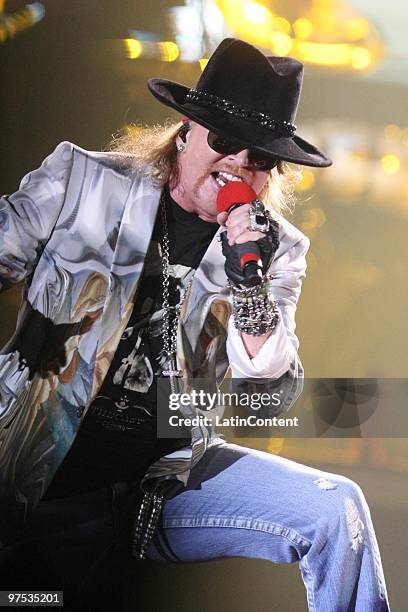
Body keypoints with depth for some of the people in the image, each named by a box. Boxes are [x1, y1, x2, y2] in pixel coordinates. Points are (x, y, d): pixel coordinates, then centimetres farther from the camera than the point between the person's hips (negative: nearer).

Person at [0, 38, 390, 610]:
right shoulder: (81, 180, -3)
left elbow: (271, 401, -3)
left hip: (171, 477, 2)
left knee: (337, 510, -17)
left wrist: (250, 286, -18)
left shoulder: (278, 249, 3)